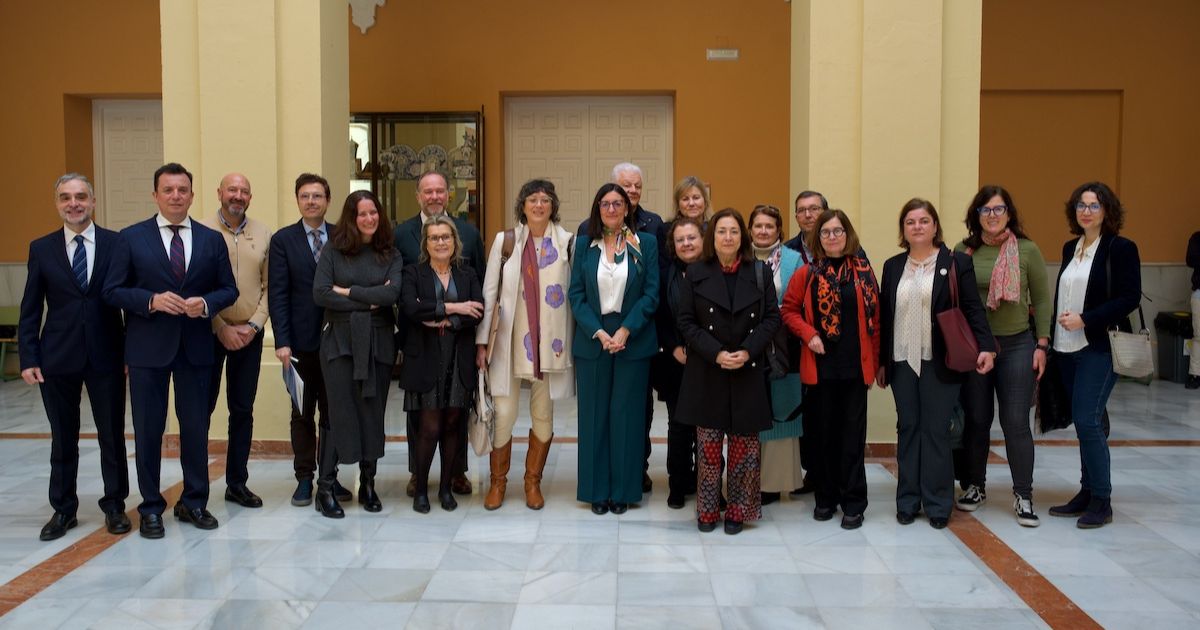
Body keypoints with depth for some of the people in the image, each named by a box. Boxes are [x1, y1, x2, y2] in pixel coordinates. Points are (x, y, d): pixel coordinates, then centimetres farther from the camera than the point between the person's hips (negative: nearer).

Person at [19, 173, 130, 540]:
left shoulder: (117, 244, -1)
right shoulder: (42, 249, 4)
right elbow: (30, 309, 5)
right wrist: (28, 358, -1)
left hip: (106, 356, -1)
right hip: (57, 358, 1)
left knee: (112, 435, 7)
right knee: (63, 438, 11)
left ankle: (114, 506, 21)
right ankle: (63, 509, 24)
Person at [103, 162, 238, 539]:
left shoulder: (211, 240, 6)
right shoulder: (132, 238, 0)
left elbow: (229, 290, 7)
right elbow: (113, 291, -2)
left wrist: (206, 304, -14)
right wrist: (152, 300, -18)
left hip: (196, 346, 2)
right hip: (147, 347, -2)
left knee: (196, 426, 9)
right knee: (148, 429, 6)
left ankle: (194, 502, 23)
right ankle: (151, 507, 18)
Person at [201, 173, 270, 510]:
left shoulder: (263, 235, 6)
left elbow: (269, 286, 6)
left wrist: (253, 325, -5)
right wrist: (222, 328, -10)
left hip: (249, 334, 3)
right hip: (211, 332, -3)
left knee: (243, 409, 8)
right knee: (202, 407, 2)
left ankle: (237, 482, 18)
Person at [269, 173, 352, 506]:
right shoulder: (283, 239, 0)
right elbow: (277, 294, -4)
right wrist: (282, 341, -11)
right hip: (301, 340, -1)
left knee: (333, 412, 8)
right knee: (302, 414, 8)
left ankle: (330, 476, 18)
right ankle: (304, 478, 17)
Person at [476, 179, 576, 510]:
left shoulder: (567, 242, 3)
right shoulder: (504, 240, 2)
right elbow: (489, 292, 2)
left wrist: (576, 340, 1)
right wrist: (482, 342, -1)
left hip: (552, 343, 1)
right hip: (509, 342, -1)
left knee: (543, 415, 7)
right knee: (503, 414, -2)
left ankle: (533, 482, 24)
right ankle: (498, 481, 18)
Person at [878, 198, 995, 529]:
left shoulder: (956, 263, 1)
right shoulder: (893, 266, 11)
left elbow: (972, 309, -4)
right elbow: (884, 316, 12)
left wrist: (986, 347, -16)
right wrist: (881, 361, 10)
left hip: (939, 363, -3)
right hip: (902, 362, 3)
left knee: (936, 431, -1)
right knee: (907, 429, 7)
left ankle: (937, 504, 8)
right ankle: (908, 501, 14)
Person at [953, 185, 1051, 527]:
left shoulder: (1027, 250, -1)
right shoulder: (963, 250, 1)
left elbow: (1042, 300, 2)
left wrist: (1042, 345, -2)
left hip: (1017, 345, -1)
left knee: (1016, 422, -2)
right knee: (976, 419, 9)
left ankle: (1023, 495, 9)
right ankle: (975, 486, 24)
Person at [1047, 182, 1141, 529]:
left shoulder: (1121, 248, -6)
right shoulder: (1070, 248, 13)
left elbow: (1130, 297, -12)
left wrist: (1085, 319, -18)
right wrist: (1052, 336, 10)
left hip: (1099, 347, -6)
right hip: (1068, 347, 6)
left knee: (1087, 420, -11)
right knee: (1083, 421, 11)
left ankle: (1102, 500, 1)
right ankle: (1087, 493, 19)